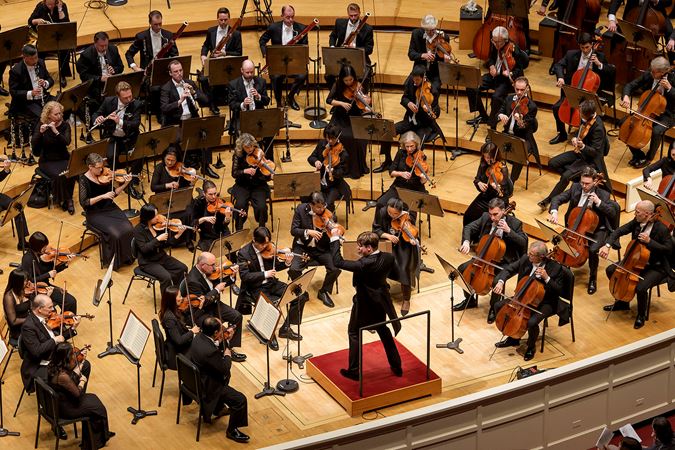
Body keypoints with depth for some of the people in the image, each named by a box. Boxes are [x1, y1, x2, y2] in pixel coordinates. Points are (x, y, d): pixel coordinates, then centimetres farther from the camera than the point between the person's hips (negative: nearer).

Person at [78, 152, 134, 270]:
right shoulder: (84, 180, -13)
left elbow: (114, 193, 7)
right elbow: (84, 202, -18)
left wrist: (125, 184, -9)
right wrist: (102, 196, -25)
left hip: (110, 208, 5)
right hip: (95, 213, -5)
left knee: (128, 228, -18)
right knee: (115, 233, -26)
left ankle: (126, 257, 2)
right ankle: (114, 261, -4)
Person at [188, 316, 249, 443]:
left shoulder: (198, 337, -9)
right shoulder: (209, 351, -37)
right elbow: (225, 369, -22)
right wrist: (227, 356, -6)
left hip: (196, 379, 10)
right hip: (206, 387, -10)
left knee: (226, 376, 35)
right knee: (240, 400, -10)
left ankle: (218, 408, 48)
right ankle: (232, 430, 9)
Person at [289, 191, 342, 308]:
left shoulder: (328, 215, -11)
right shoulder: (301, 209, -10)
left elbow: (329, 240, -7)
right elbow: (293, 230, -10)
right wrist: (308, 232, -28)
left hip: (321, 249, 0)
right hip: (303, 247, 0)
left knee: (335, 268, -22)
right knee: (293, 270, -25)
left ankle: (324, 292, 7)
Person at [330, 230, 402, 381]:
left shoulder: (364, 264, -33)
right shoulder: (389, 258, -14)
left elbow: (338, 262, -30)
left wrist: (335, 239, -24)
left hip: (364, 305, -6)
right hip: (381, 302, 6)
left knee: (354, 333, 12)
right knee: (383, 331, 25)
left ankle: (354, 371, 16)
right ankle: (396, 366, 31)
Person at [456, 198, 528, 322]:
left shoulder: (514, 223, -13)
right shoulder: (485, 217, -3)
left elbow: (523, 243, -18)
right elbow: (468, 228, 0)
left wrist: (509, 231, -29)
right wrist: (466, 241, -21)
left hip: (504, 262, -5)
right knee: (462, 269, -6)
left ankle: (493, 307, -6)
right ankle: (470, 300, 15)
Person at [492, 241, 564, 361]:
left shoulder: (555, 267, -22)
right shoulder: (525, 259, -10)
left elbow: (558, 291, -20)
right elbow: (508, 269, -2)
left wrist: (547, 278, -34)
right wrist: (501, 281, -22)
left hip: (545, 303, -6)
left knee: (532, 322, -32)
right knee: (498, 306, -2)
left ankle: (531, 347, 3)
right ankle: (513, 338, 16)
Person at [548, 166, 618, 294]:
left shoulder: (603, 195, -12)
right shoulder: (575, 188, -3)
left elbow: (613, 213, -17)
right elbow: (557, 199, -4)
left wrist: (598, 202, -28)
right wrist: (554, 211, -25)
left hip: (597, 229, -3)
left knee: (592, 250, -30)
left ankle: (593, 279, -3)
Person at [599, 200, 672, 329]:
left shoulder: (661, 229, -25)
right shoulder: (636, 222, -7)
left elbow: (668, 249, -23)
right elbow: (619, 231, -6)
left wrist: (649, 241, -33)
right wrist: (607, 245, -23)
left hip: (656, 267, -7)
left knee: (640, 287, -30)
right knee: (610, 270, 3)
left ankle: (641, 315, 1)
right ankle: (622, 302, 22)